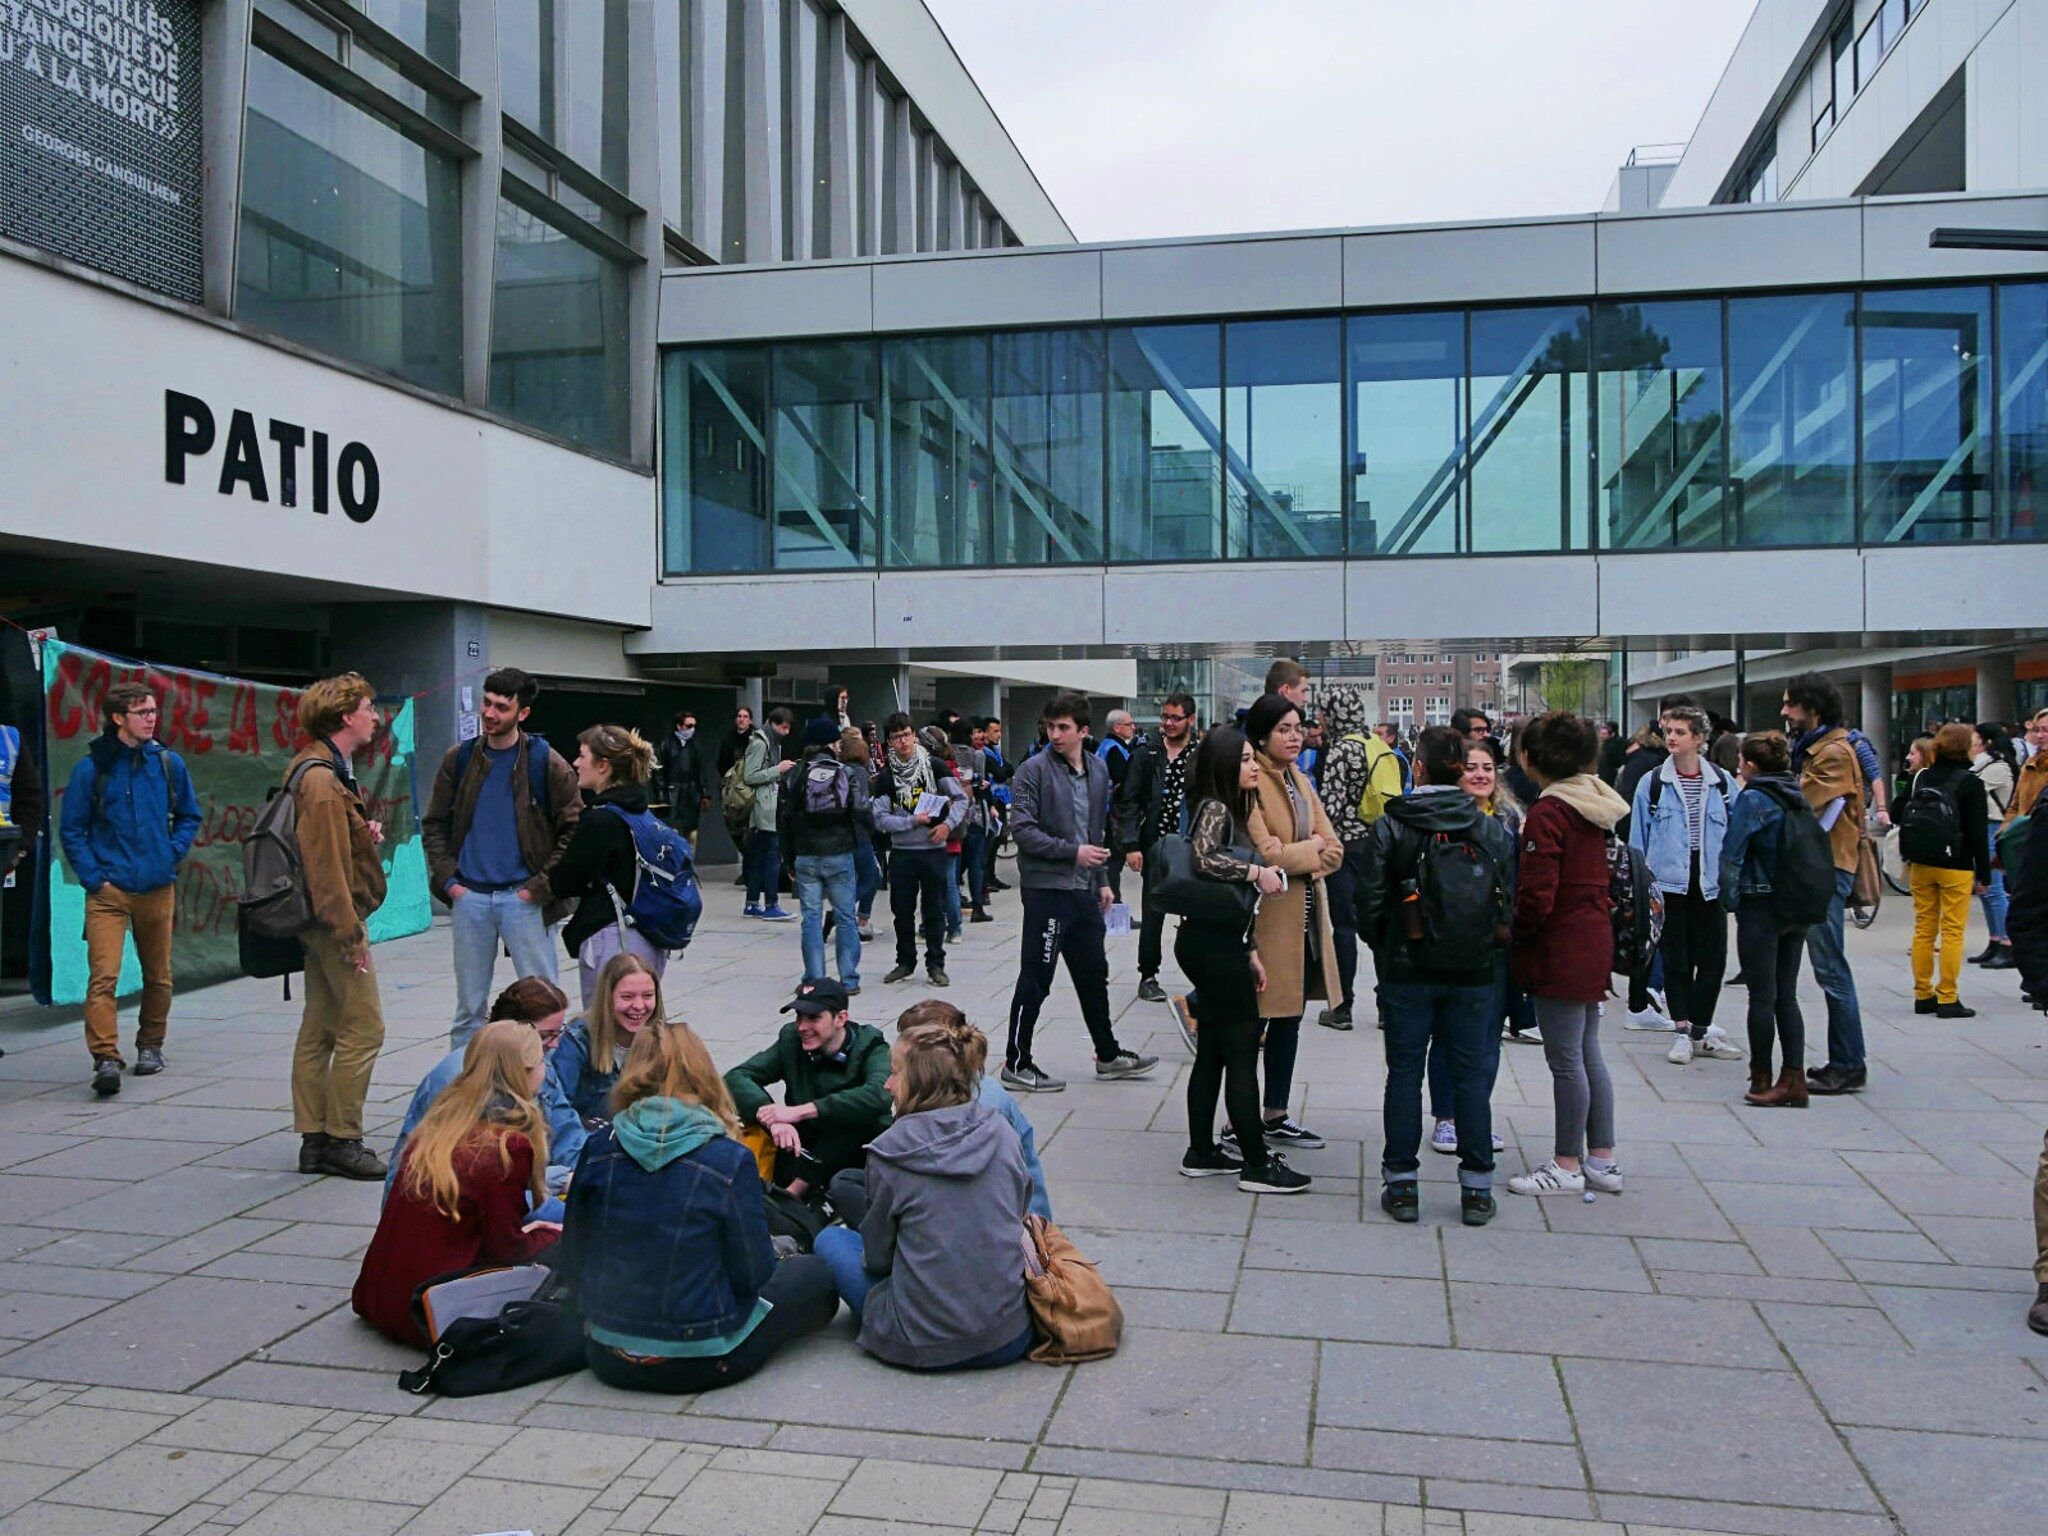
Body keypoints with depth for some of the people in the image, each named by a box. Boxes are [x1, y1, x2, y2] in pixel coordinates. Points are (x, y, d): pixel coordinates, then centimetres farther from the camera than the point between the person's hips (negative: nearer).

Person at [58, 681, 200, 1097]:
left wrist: (172, 856, 1)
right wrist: (93, 877, -7)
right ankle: (106, 1058, -14)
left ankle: (150, 1045, 29)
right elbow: (71, 829, 2)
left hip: (158, 888, 3)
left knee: (158, 976, 13)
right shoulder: (92, 766, -3)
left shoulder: (169, 763, 5)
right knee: (103, 976, -14)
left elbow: (189, 816, 16)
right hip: (109, 890, -3)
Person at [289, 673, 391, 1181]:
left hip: (323, 923, 11)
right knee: (363, 1027, -5)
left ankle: (315, 1140, 19)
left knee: (319, 1030, 13)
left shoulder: (324, 771, 15)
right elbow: (325, 863, -22)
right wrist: (351, 934, -22)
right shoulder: (322, 778, -18)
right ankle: (342, 1139, 2)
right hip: (336, 917, -11)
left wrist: (365, 834, 7)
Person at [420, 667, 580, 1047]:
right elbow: (434, 826, 11)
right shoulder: (459, 758, 5)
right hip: (469, 898, 3)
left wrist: (542, 886, -10)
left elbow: (574, 829, -3)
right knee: (469, 1005, 12)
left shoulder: (545, 762, -4)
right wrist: (448, 879, -1)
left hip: (523, 898, -3)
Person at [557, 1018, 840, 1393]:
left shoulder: (599, 1148, -8)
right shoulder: (729, 1161, -19)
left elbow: (573, 1259, -1)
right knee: (817, 1273, 14)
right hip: (698, 1363, -4)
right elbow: (753, 1274, -12)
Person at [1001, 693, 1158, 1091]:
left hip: (1083, 890, 7)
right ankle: (1017, 1064, 8)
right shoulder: (1033, 770, -10)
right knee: (1036, 980, -2)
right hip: (1046, 889, -7)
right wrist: (1073, 852, -18)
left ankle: (1108, 1055, 31)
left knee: (1094, 974, 17)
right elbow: (1023, 830, -15)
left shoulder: (1098, 770, 10)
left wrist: (1102, 879, 16)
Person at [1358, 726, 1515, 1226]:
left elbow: (1370, 902, -8)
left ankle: (1401, 1183, 12)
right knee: (1472, 1075, 9)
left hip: (1407, 972, -2)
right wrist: (1490, 949, 15)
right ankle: (1476, 1188, 14)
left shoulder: (1390, 828, -8)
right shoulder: (1492, 831, 1)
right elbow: (1510, 902, 1)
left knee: (1404, 1073, 7)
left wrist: (1383, 950, 8)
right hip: (1476, 973, 2)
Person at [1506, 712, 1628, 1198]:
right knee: (1588, 1056, 15)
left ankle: (1568, 1166, 9)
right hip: (1595, 943, 9)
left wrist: (1515, 935, -6)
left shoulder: (1548, 812, -18)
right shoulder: (1595, 804, 9)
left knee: (1565, 1060, 0)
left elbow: (1537, 896, -21)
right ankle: (1602, 1161, 22)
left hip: (1559, 950, -9)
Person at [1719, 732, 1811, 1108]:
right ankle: (1794, 1079, 8)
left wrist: (1729, 898, 1)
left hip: (1761, 906, -7)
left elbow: (1732, 853, -12)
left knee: (1762, 996, 0)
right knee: (1786, 995, 10)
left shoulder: (1752, 798, -12)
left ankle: (1762, 1079, 8)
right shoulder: (1797, 796, 8)